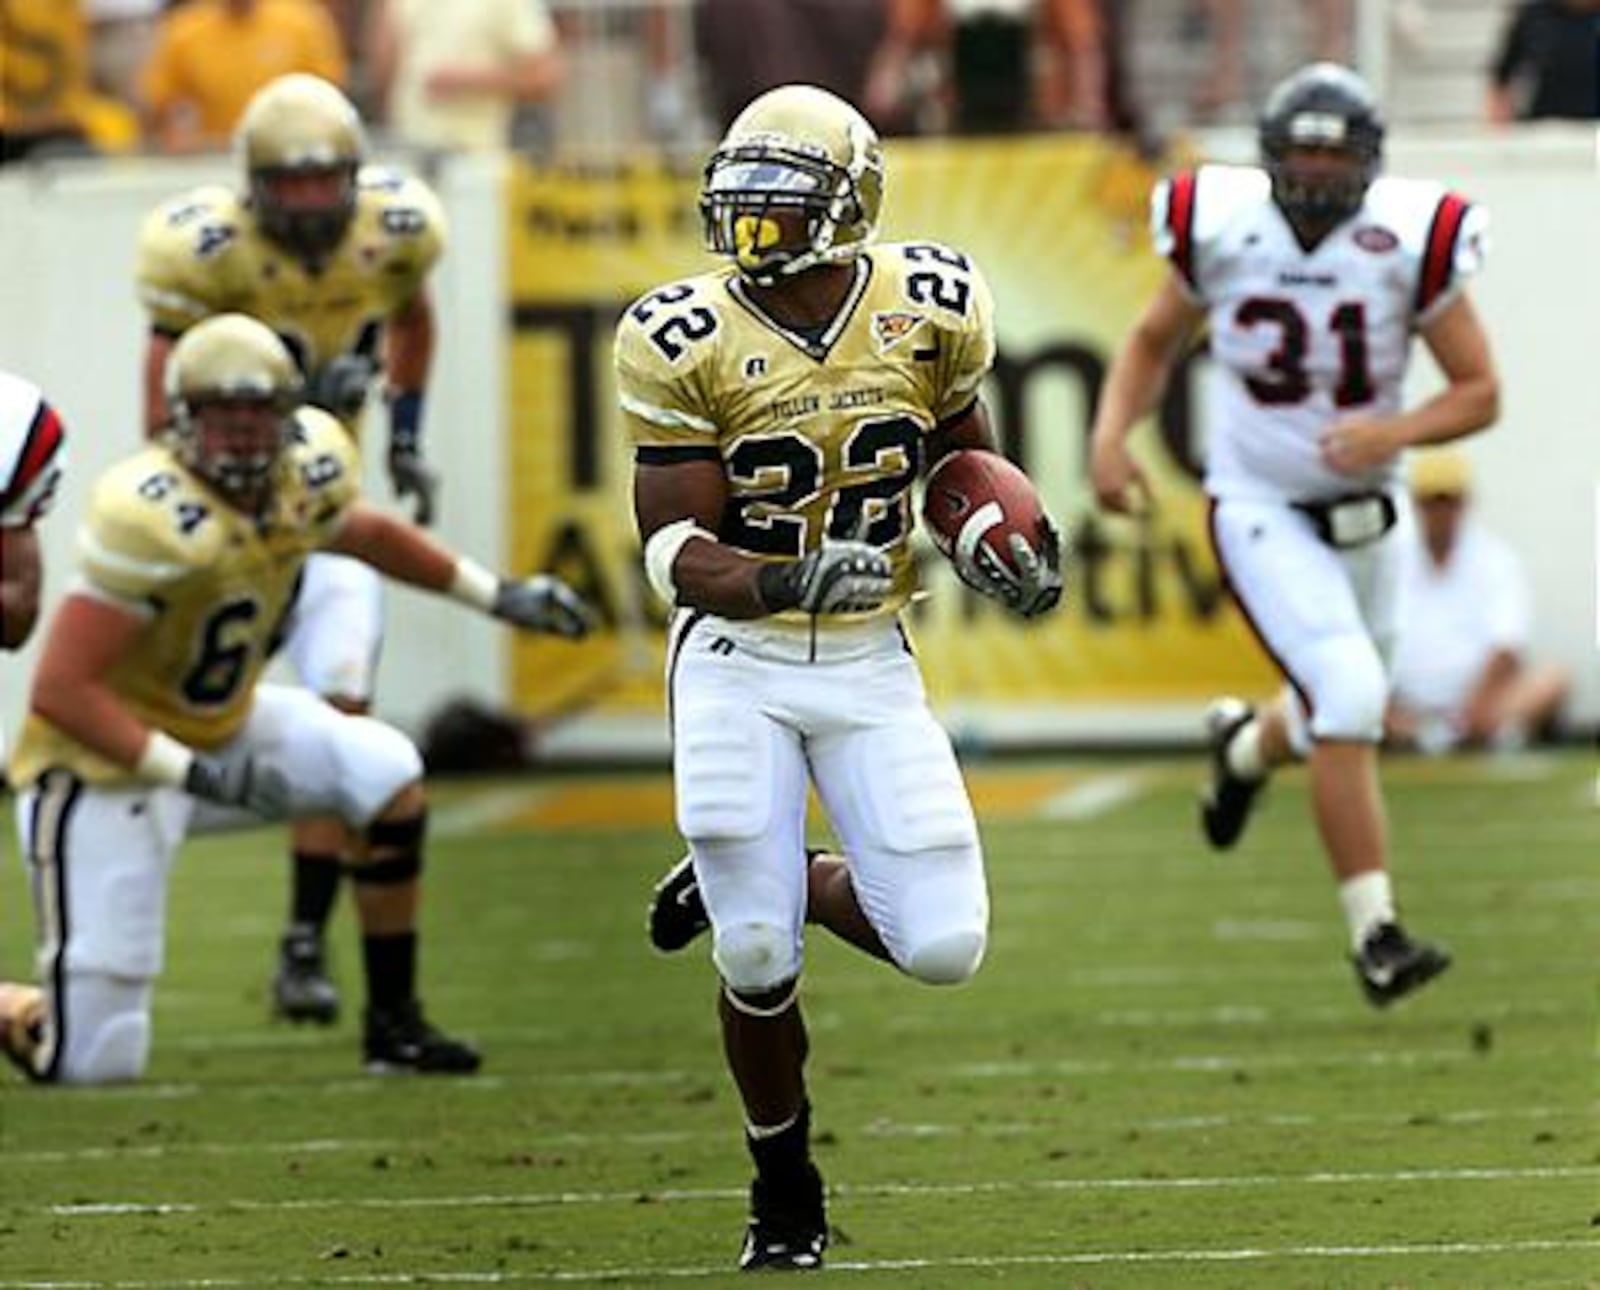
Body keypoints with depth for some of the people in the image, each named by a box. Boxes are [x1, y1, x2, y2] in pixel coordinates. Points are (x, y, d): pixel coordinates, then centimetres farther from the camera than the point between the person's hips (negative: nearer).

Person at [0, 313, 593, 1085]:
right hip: (104, 763, -8)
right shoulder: (151, 521, -31)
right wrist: (194, 774, -32)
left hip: (213, 726, 8)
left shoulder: (308, 470, -7)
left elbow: (360, 532, 20)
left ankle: (393, 1025, 4)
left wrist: (496, 596, 23)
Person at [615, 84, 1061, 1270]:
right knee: (756, 960, -3)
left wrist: (1008, 539, -5)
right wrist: (785, 582, -33)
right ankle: (784, 1183, 24)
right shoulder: (689, 344, -13)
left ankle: (779, 886, 24)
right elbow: (675, 552, -14)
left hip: (869, 661, 2)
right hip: (736, 661, -2)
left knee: (945, 946, -7)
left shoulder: (927, 311, -6)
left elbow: (961, 450, 15)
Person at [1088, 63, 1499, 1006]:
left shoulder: (1409, 244, -14)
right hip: (1262, 514, -3)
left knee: (1341, 713, 19)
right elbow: (1155, 342, 5)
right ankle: (1375, 934, -15)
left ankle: (1246, 746, 57)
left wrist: (1398, 433, -27)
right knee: (1347, 699, -20)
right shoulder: (1224, 230, -13)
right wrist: (1111, 433, -12)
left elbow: (1482, 392, -9)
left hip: (1365, 516, 3)